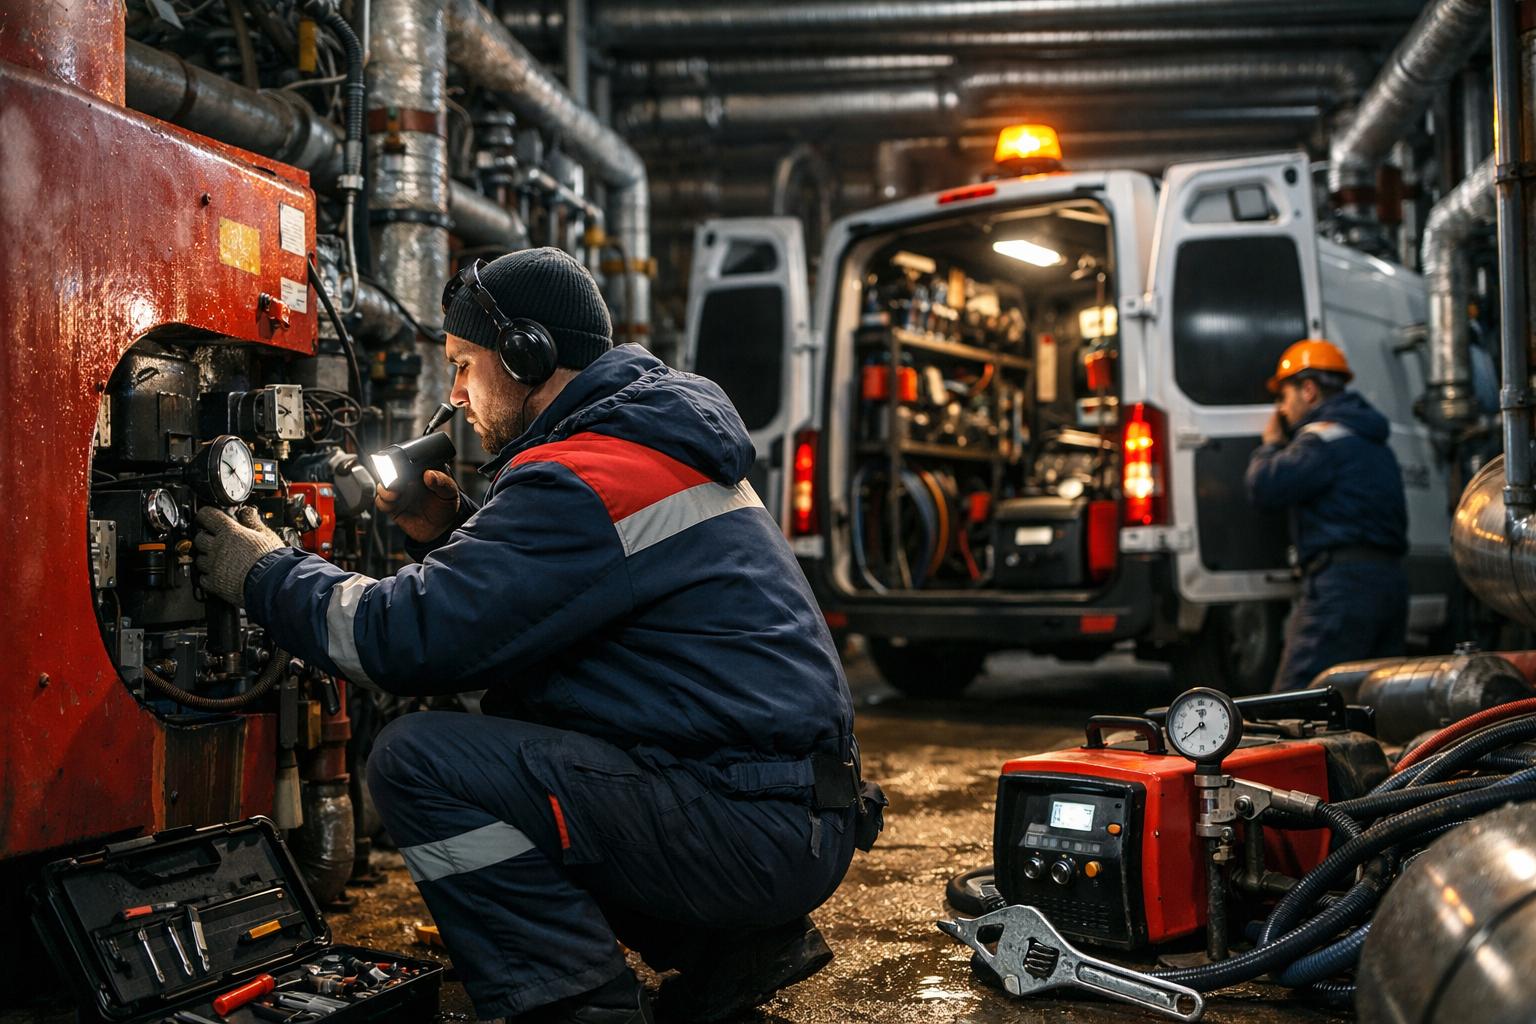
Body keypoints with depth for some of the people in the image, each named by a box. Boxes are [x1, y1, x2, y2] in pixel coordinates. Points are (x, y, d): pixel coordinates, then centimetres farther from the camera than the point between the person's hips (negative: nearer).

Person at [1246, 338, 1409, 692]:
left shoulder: (1324, 435, -7)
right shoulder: (1372, 442, 26)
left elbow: (1266, 486, -15)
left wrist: (1270, 445, 5)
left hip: (1343, 582, -10)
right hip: (1390, 581, 10)